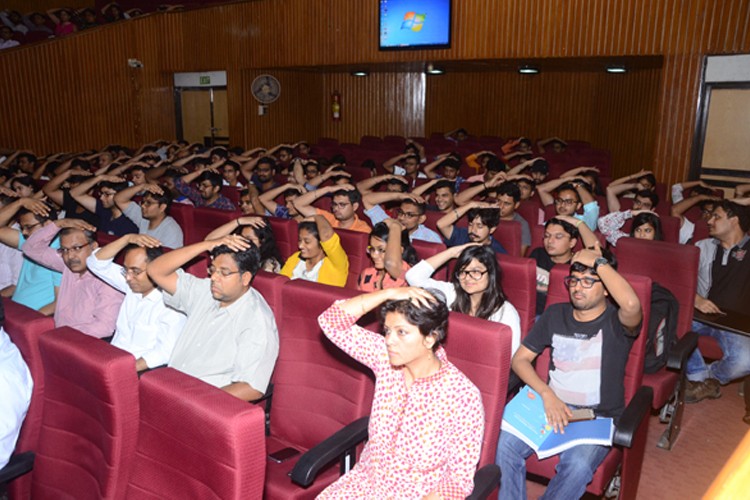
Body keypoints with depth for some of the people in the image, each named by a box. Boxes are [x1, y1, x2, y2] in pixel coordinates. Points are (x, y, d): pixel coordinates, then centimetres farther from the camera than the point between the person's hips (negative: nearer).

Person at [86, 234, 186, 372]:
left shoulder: (171, 303, -17)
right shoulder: (132, 287, 7)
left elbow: (165, 352, -22)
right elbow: (96, 263, 8)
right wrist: (127, 239, -5)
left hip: (142, 372, -8)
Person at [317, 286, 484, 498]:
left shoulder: (463, 396, -20)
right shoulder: (386, 357, -7)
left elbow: (460, 479, -14)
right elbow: (332, 322, -11)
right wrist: (389, 293, -20)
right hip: (364, 481, 5)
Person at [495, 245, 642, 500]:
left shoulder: (616, 322, -6)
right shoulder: (555, 314, 9)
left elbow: (632, 304, -33)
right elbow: (520, 359, 7)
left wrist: (598, 262, -19)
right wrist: (547, 394, -11)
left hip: (599, 418, -3)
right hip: (552, 406, 4)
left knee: (577, 465, -32)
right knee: (505, 444, -23)